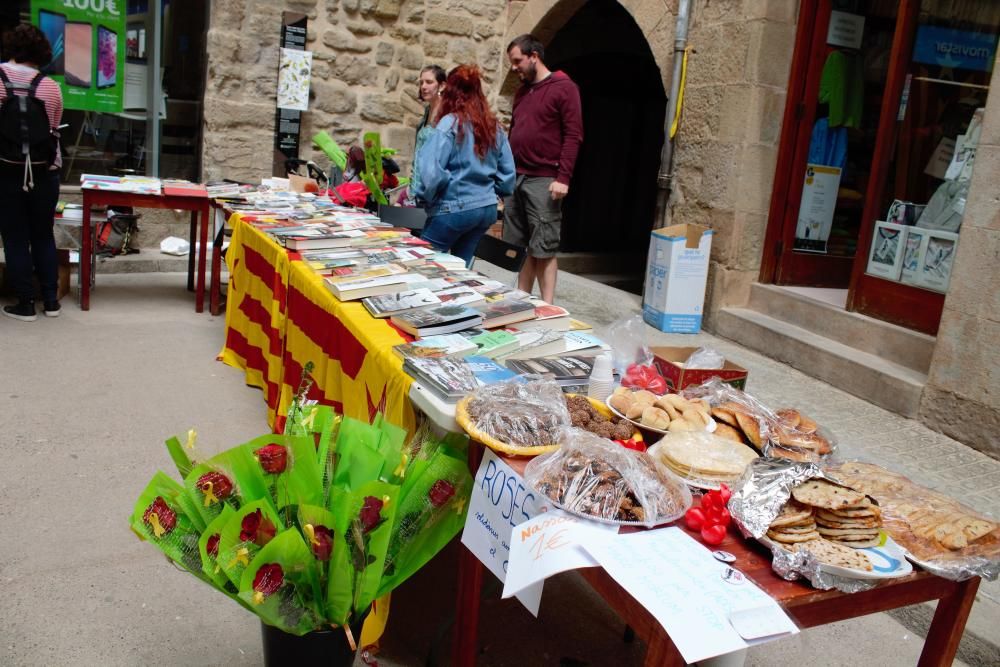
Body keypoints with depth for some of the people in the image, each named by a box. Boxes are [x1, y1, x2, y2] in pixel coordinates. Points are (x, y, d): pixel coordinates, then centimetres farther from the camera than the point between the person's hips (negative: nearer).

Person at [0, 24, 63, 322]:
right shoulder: (51, 87, -3)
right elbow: (54, 132, 2)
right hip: (44, 173, 2)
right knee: (44, 236, 14)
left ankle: (26, 304, 11)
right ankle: (51, 301, 17)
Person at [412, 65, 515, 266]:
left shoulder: (450, 123, -11)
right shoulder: (494, 126, 7)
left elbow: (432, 170, -19)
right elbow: (508, 171, 9)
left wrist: (424, 196, -2)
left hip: (454, 209, -7)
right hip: (487, 208, 7)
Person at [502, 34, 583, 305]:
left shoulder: (564, 88, -3)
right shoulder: (521, 91, 19)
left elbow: (573, 135, -9)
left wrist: (563, 177, -16)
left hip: (543, 181, -7)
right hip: (515, 179, 7)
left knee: (543, 247, -5)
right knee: (520, 245, 8)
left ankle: (547, 306, 0)